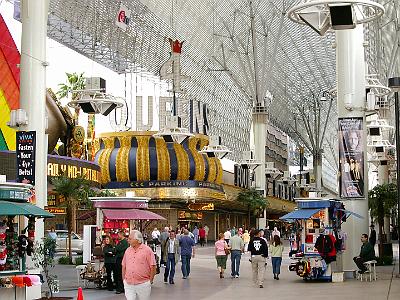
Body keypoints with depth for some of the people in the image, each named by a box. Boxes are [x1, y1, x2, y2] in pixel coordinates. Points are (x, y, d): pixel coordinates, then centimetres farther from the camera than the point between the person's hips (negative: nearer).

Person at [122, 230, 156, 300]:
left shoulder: (147, 250, -5)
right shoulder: (127, 251, 10)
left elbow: (153, 267, -6)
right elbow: (124, 266, 15)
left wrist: (150, 281, -6)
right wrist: (124, 280, 10)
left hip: (143, 284, -4)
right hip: (128, 285, 4)